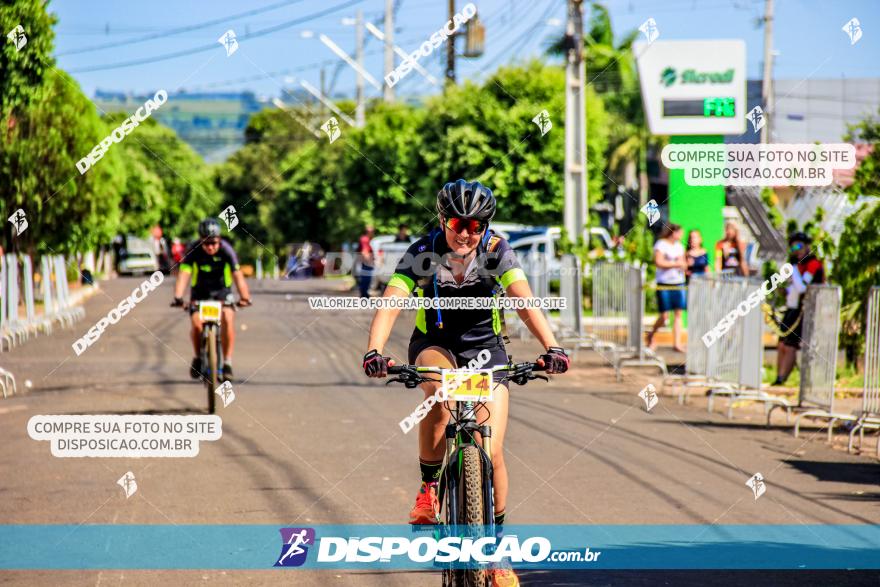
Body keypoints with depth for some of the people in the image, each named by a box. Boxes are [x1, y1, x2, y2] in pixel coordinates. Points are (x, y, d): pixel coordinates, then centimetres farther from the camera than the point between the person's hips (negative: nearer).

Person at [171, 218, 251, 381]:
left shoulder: (226, 250, -24)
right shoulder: (193, 250, -23)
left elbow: (237, 275, -32)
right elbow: (183, 274, -33)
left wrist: (244, 297, -48)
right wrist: (178, 297, -49)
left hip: (222, 290, 0)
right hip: (200, 291, 0)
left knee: (228, 319, -25)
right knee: (197, 325, -19)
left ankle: (227, 362, -16)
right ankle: (198, 357, 9)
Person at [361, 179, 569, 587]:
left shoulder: (496, 251, -16)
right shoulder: (423, 254, -18)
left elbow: (524, 300, -27)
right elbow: (390, 304, -28)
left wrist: (551, 347, -44)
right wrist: (374, 351, -46)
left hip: (485, 348, 1)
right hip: (435, 346, -1)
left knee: (492, 452, -10)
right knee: (439, 393, -37)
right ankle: (429, 487, -17)